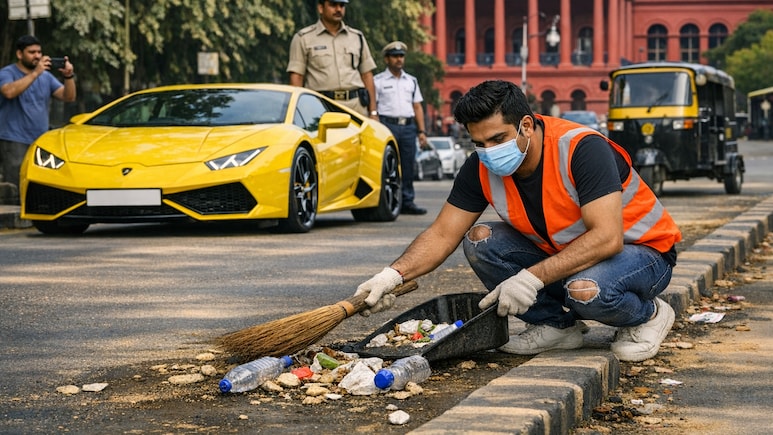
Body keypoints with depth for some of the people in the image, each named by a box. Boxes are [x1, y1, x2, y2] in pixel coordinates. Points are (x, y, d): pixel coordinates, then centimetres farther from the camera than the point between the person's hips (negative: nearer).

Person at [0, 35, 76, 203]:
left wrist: (68, 76, -12)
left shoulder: (46, 76, 14)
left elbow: (69, 97, 7)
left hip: (41, 142, 6)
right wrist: (35, 73, -26)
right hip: (14, 143, -6)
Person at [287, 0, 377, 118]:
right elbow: (296, 77, 2)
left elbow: (367, 75, 16)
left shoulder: (357, 37, 18)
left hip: (357, 107, 3)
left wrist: (373, 112, 8)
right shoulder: (304, 38, 7)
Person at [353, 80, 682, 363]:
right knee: (480, 240, -15)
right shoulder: (481, 167, -11)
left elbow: (607, 238, -36)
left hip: (641, 250, -6)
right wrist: (394, 274, -26)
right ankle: (555, 326, -1)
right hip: (560, 253, 6)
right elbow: (442, 235, -8)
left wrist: (532, 277, -41)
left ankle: (648, 315, -4)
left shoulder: (582, 149, -30)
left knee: (585, 290, -39)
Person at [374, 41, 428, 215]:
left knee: (408, 167, 5)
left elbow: (417, 107, 19)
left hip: (408, 126, 5)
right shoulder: (378, 81, 4)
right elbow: (372, 107, -2)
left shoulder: (411, 81, 19)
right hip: (388, 125, -5)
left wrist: (421, 131, 10)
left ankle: (407, 202, 9)